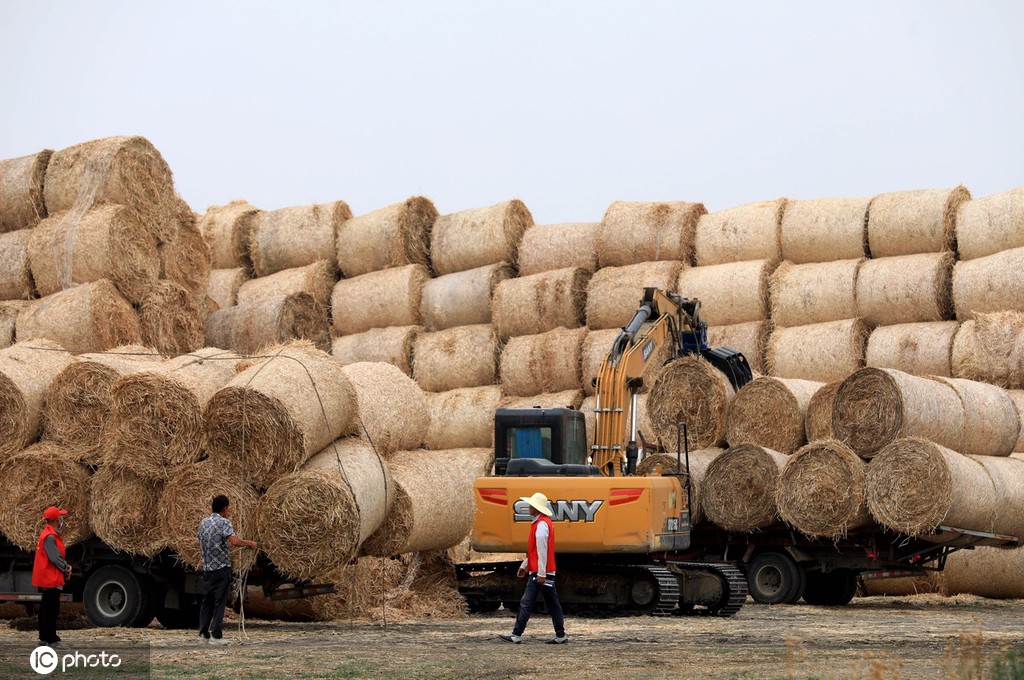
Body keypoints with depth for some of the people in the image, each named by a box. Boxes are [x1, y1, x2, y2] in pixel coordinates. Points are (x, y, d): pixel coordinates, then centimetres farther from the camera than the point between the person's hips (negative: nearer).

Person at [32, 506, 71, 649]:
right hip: (51, 579, -11)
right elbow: (54, 558, -23)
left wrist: (66, 566, 2)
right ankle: (52, 639, -3)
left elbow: (59, 555, 17)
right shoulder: (49, 537, -19)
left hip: (47, 579, 11)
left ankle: (44, 637, 22)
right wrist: (66, 569, -9)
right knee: (52, 610, -6)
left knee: (46, 609, 15)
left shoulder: (52, 535, 13)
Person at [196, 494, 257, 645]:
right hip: (222, 568, -7)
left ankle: (203, 634, 13)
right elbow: (234, 541, -25)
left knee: (207, 601, 12)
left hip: (207, 568, 7)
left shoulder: (203, 522, 10)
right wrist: (250, 543, -10)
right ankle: (216, 635, -5)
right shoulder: (224, 522, -12)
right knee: (219, 602, -3)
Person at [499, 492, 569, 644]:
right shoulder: (541, 523, 17)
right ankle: (560, 636, 10)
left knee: (526, 603, -8)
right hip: (548, 572, 11)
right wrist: (524, 565, 24)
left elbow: (542, 550, -20)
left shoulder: (541, 525, -16)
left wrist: (541, 573, -21)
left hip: (539, 573, -11)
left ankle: (516, 635, -7)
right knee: (552, 604, 9)